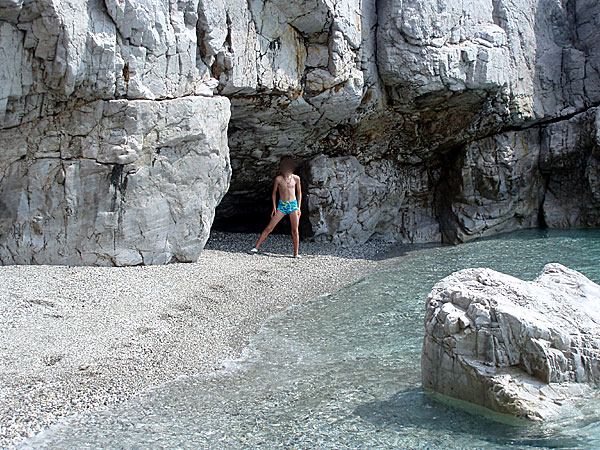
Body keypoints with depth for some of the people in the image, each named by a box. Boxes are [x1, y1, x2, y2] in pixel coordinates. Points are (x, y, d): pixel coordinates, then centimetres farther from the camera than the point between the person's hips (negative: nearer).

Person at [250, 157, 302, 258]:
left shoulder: (296, 178, 3)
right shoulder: (278, 179, -3)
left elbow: (299, 193, 12)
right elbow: (274, 193, 7)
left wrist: (299, 207, 6)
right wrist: (274, 207, 3)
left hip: (293, 205, 1)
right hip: (282, 205, -1)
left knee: (295, 230, -3)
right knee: (269, 227, -4)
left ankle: (296, 253, 4)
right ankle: (256, 247, 1)